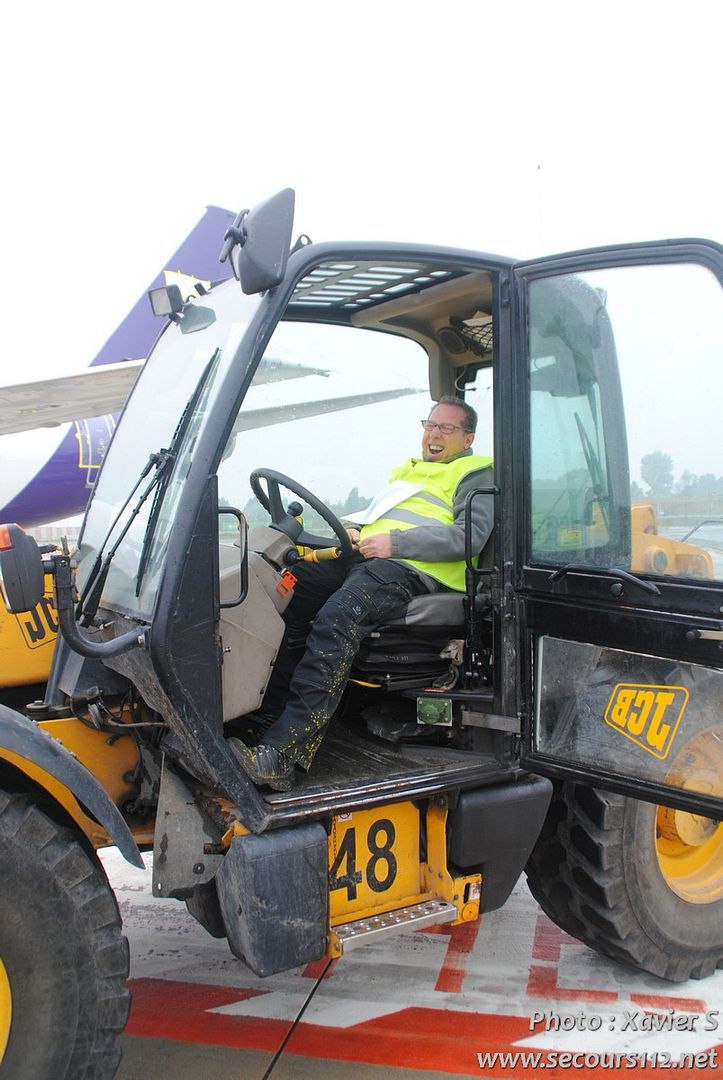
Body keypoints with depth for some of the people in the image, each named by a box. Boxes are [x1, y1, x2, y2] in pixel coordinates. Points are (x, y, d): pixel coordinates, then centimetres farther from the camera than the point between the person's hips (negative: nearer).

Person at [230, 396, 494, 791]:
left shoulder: (474, 475, 10)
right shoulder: (407, 471, 34)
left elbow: (470, 536, -7)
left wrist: (393, 542, -14)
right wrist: (354, 531, 12)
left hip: (410, 570, -8)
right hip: (361, 556, 8)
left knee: (334, 620, -33)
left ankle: (279, 755, -39)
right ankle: (271, 711, -16)